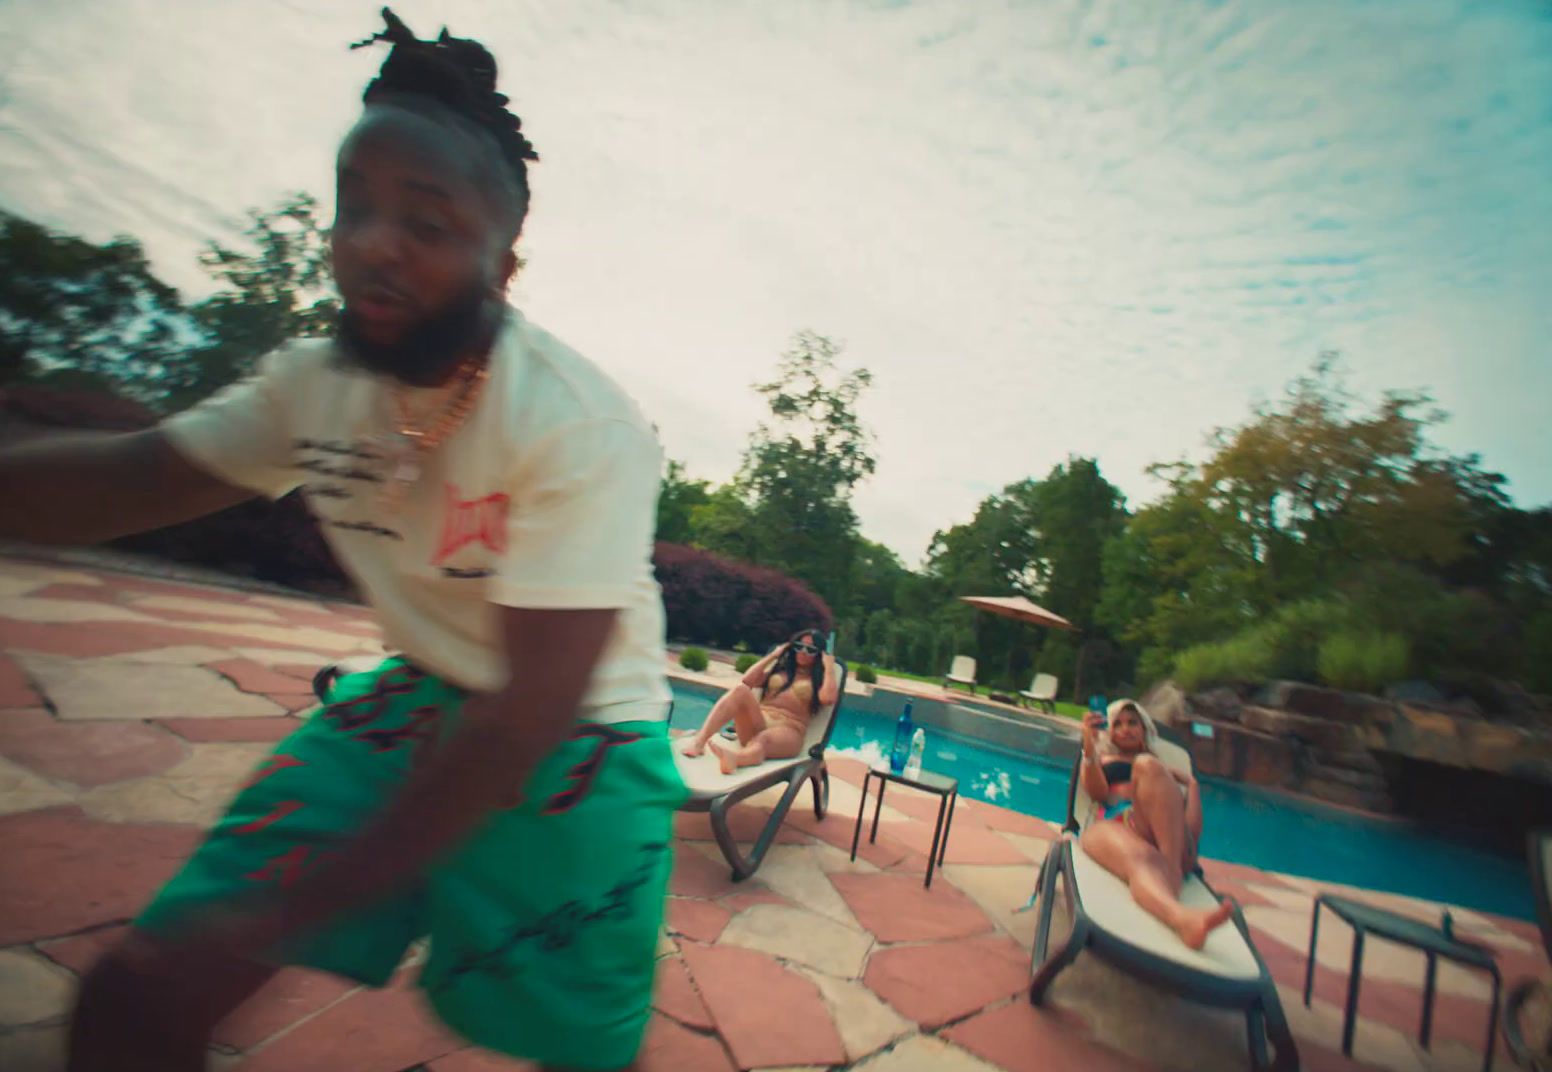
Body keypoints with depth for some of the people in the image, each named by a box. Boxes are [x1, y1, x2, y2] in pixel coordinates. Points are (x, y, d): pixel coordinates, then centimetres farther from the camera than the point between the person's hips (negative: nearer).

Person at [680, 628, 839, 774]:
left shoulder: (819, 680, 16)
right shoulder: (779, 669, 27)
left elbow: (828, 698, -9)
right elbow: (747, 681, 12)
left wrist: (829, 667, 2)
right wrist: (772, 656, 17)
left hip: (787, 732, -3)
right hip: (757, 724, 4)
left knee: (763, 740, -40)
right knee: (740, 689, -27)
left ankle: (733, 757, -75)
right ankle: (700, 740, -42)